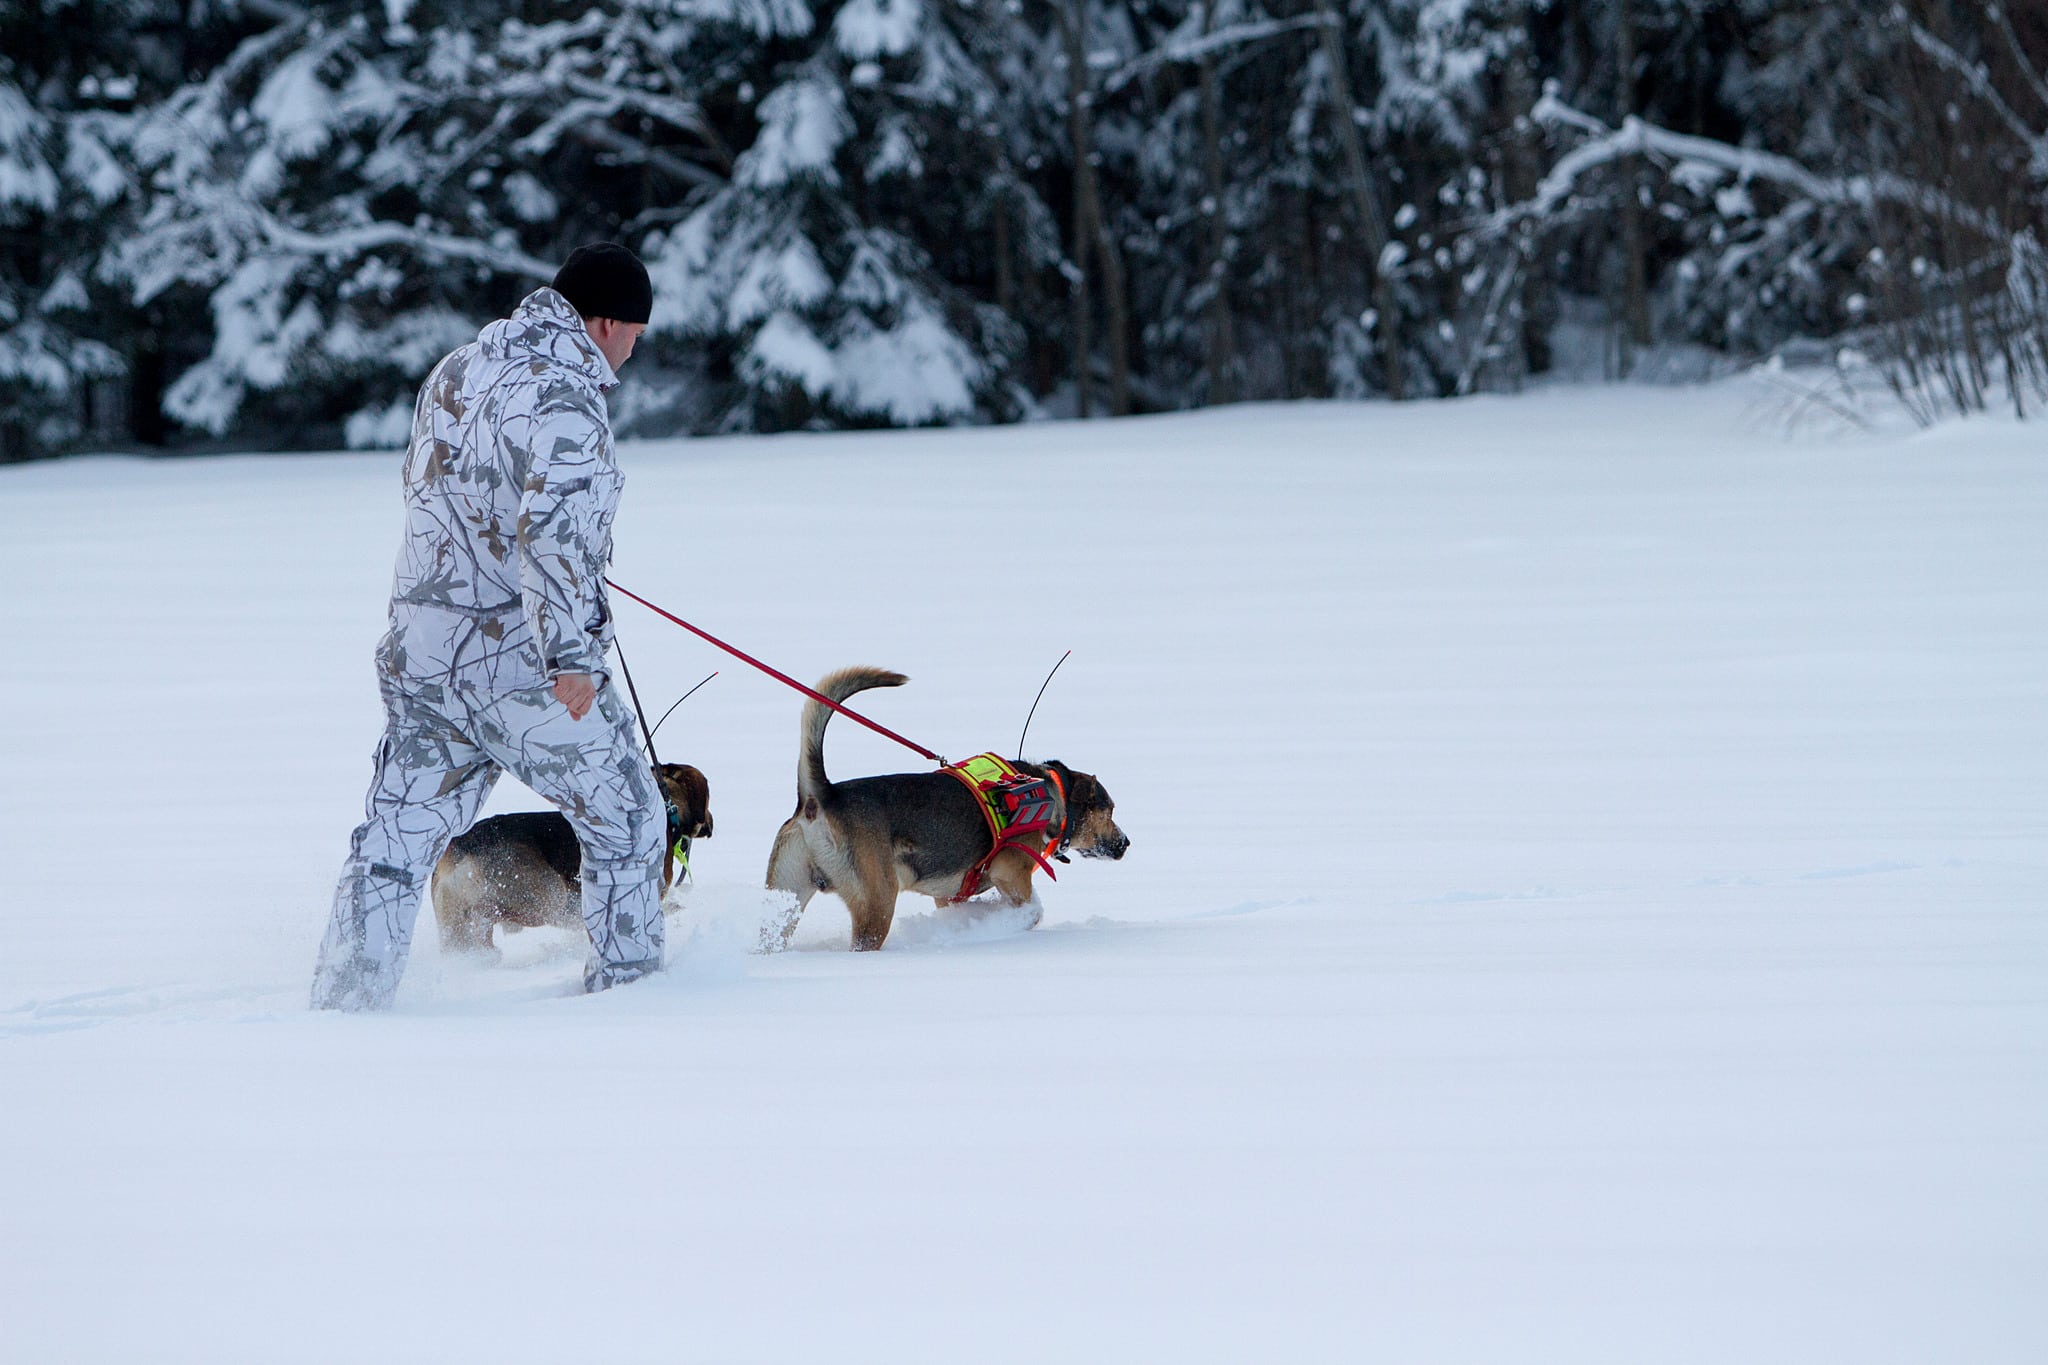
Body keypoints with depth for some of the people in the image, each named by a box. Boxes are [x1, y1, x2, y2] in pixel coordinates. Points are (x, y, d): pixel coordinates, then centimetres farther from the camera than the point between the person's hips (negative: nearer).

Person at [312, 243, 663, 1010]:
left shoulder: (454, 373, 10)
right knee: (624, 819, 12)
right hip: (517, 659, -7)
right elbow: (557, 530, -27)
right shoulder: (563, 399, -17)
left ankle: (342, 1001, 2)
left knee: (396, 840, 8)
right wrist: (571, 654, -26)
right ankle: (627, 976, 21)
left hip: (419, 649, 7)